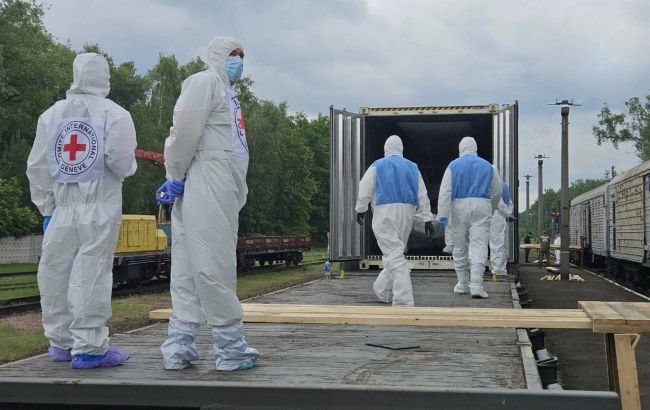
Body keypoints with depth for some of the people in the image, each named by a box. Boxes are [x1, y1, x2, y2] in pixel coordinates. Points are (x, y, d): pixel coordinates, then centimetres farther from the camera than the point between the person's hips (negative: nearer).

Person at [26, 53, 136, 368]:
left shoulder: (52, 114, 12)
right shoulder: (114, 114, -2)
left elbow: (37, 167, 10)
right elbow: (121, 161, -14)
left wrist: (45, 207, 16)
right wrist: (129, 167, 10)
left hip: (61, 206, 4)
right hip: (100, 204, -4)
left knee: (55, 272, 12)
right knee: (91, 274, -4)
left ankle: (61, 341, 22)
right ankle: (88, 347, -3)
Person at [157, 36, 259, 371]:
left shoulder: (228, 93, 27)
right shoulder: (203, 82, -3)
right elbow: (184, 130, -13)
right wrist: (176, 177, -10)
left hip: (225, 195, 9)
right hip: (204, 190, -9)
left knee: (189, 272, 9)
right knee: (213, 268, -5)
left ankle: (178, 348, 13)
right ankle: (231, 348, 0)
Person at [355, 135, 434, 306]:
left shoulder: (377, 166, 4)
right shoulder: (412, 167, 13)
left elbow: (364, 190, 0)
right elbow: (422, 196, 10)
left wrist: (360, 209, 12)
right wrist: (427, 218, 10)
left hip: (384, 212, -4)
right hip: (407, 213, 4)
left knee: (394, 255, -10)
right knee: (396, 252, 19)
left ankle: (404, 301, -20)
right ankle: (381, 289, 28)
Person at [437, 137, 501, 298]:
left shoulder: (453, 166, 4)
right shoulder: (487, 166, 10)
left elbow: (445, 191, -5)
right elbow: (497, 192, 16)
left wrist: (442, 215, -8)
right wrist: (491, 209, 32)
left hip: (460, 206, 0)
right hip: (481, 206, 0)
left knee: (460, 247, 11)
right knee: (479, 246, -6)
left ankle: (463, 284, 18)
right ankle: (476, 285, -18)